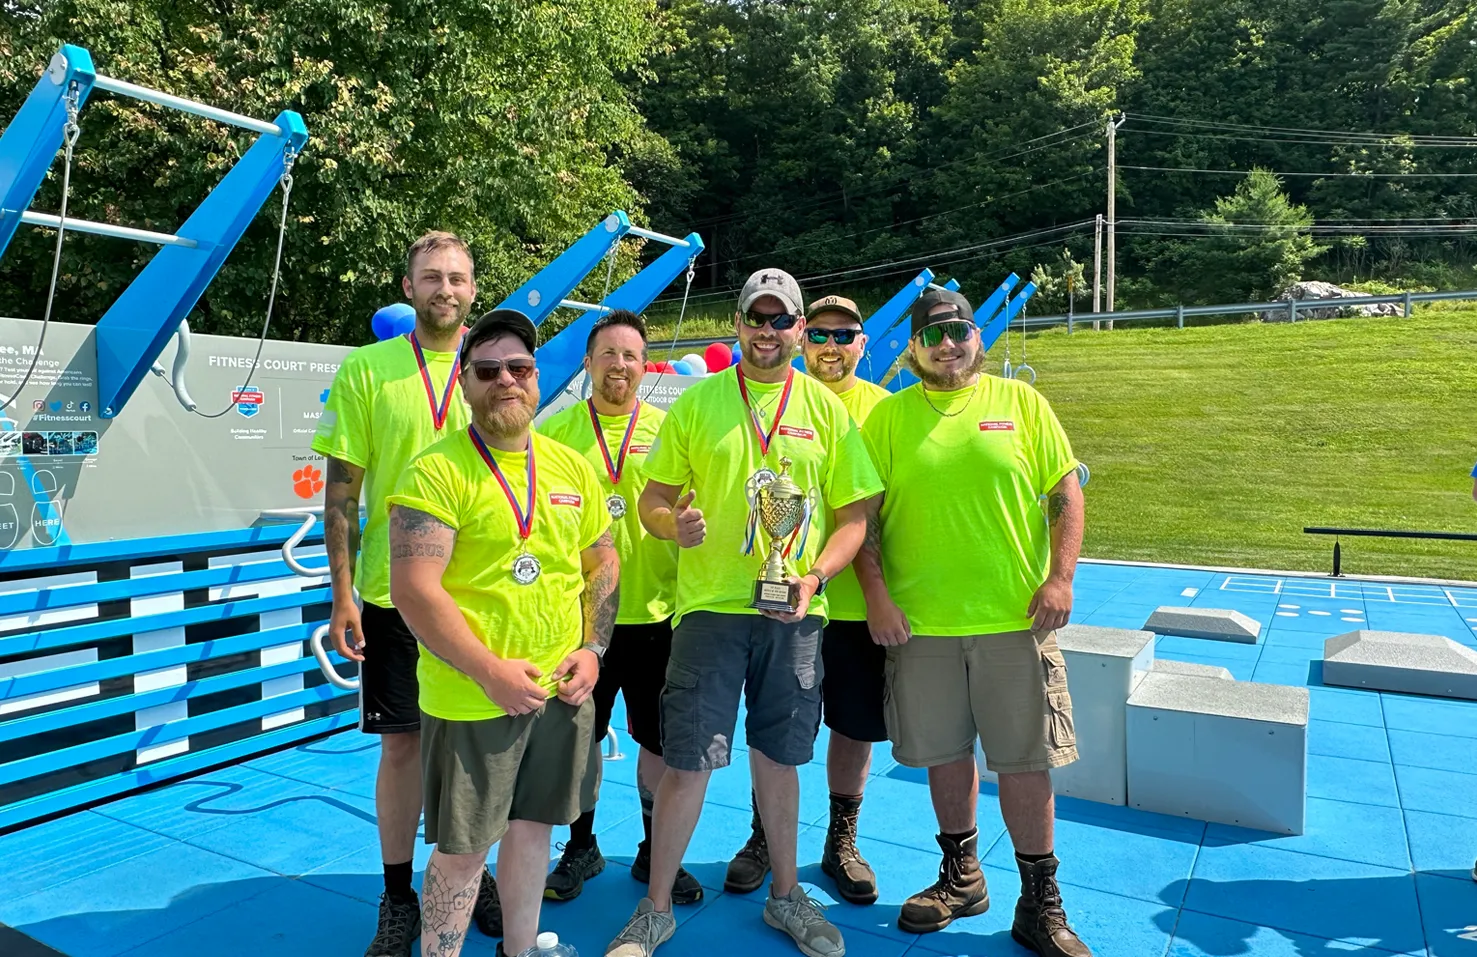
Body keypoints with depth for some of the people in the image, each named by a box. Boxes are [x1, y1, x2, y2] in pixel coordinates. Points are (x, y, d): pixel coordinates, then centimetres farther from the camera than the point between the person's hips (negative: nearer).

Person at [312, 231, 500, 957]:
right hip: (393, 592, -1)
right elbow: (341, 492, -2)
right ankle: (398, 897, 26)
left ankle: (470, 874, 33)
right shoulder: (365, 369, -2)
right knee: (401, 742, 8)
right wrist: (342, 595, -6)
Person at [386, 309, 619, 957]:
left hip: (563, 691, 5)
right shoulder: (437, 471, -12)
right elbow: (413, 591, -17)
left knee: (532, 827, 19)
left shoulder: (571, 467, 7)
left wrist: (592, 650, 1)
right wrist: (490, 671, -19)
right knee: (461, 850, 8)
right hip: (471, 700, -5)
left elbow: (603, 565, 13)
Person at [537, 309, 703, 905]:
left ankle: (655, 852, 32)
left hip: (655, 613, 0)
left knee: (659, 740, 11)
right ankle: (581, 847, 36)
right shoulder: (555, 430, 0)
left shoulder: (667, 429, 1)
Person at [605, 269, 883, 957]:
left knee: (778, 757, 14)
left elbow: (854, 513, 4)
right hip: (710, 607, -1)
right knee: (688, 763, 1)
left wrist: (815, 575, -11)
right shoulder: (696, 403, 3)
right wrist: (673, 524, -20)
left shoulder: (825, 409, 5)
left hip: (794, 615, 2)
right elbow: (652, 499, 3)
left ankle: (785, 895, 34)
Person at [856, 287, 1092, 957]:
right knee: (945, 752, 13)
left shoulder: (1020, 402, 5)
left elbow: (1065, 492, 4)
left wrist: (1061, 575, -7)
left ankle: (1040, 903, 22)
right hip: (919, 622, 1)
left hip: (1015, 618, 0)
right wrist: (877, 593, -7)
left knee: (1024, 758, 5)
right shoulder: (887, 416, 4)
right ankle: (961, 877, 34)